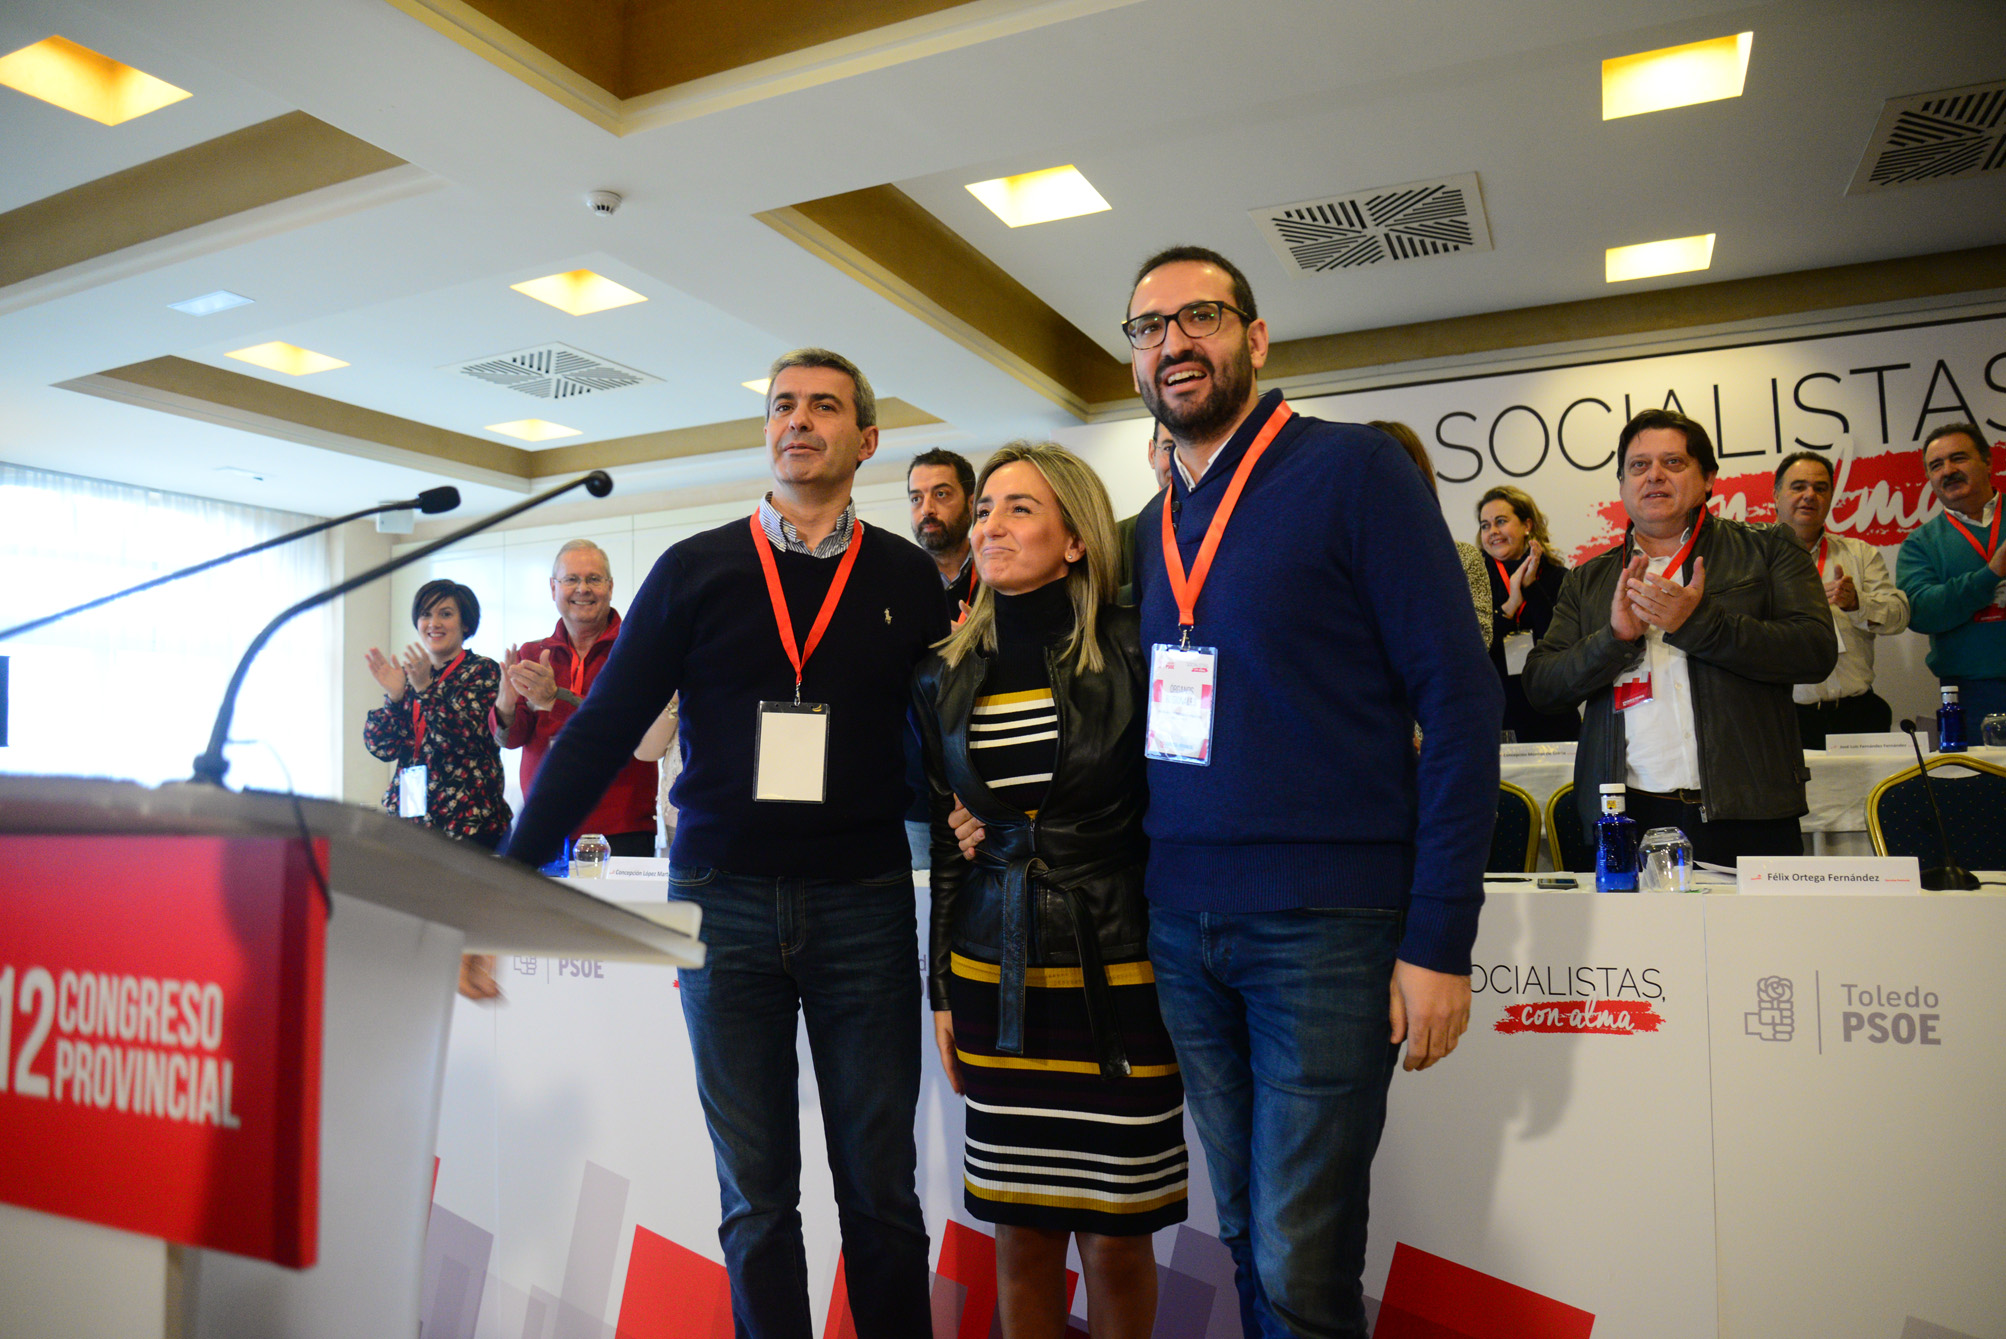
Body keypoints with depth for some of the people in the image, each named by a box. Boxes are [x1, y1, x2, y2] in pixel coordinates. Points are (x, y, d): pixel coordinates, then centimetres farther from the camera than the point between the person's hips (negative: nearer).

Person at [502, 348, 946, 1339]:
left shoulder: (906, 579, 7)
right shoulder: (694, 571, 5)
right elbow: (602, 730, 2)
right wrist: (504, 884, -3)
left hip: (862, 904, 0)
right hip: (723, 902, 0)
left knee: (879, 1187, 7)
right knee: (755, 1195, 9)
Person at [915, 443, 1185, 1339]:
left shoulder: (1130, 655, -6)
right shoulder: (945, 677, 5)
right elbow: (944, 842, 11)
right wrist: (943, 993, 10)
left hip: (1116, 970, -3)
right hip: (995, 975, 3)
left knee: (1115, 1235, 7)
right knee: (1022, 1233, 10)